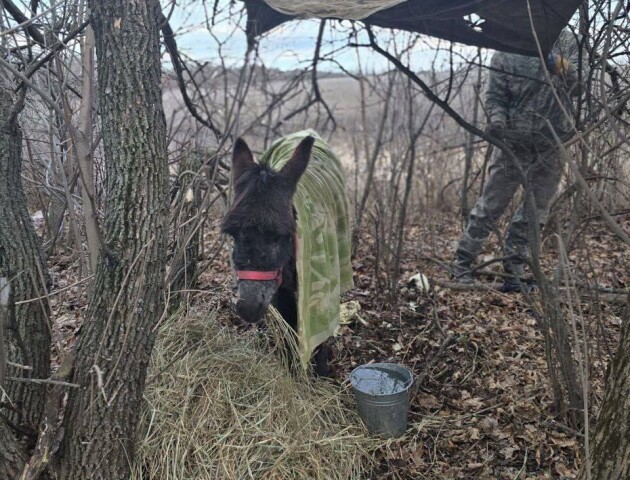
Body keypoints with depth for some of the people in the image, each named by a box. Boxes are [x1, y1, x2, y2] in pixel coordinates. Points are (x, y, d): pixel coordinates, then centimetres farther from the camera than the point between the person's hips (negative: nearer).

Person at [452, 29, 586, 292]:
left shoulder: (565, 41, 7)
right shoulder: (505, 51, 1)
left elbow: (577, 84, -2)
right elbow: (494, 95, -2)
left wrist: (560, 66, -20)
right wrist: (496, 119, -21)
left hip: (553, 144, 3)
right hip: (514, 141, -3)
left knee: (536, 209, 8)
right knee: (490, 204, -1)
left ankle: (513, 271, 20)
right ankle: (461, 263, 10)